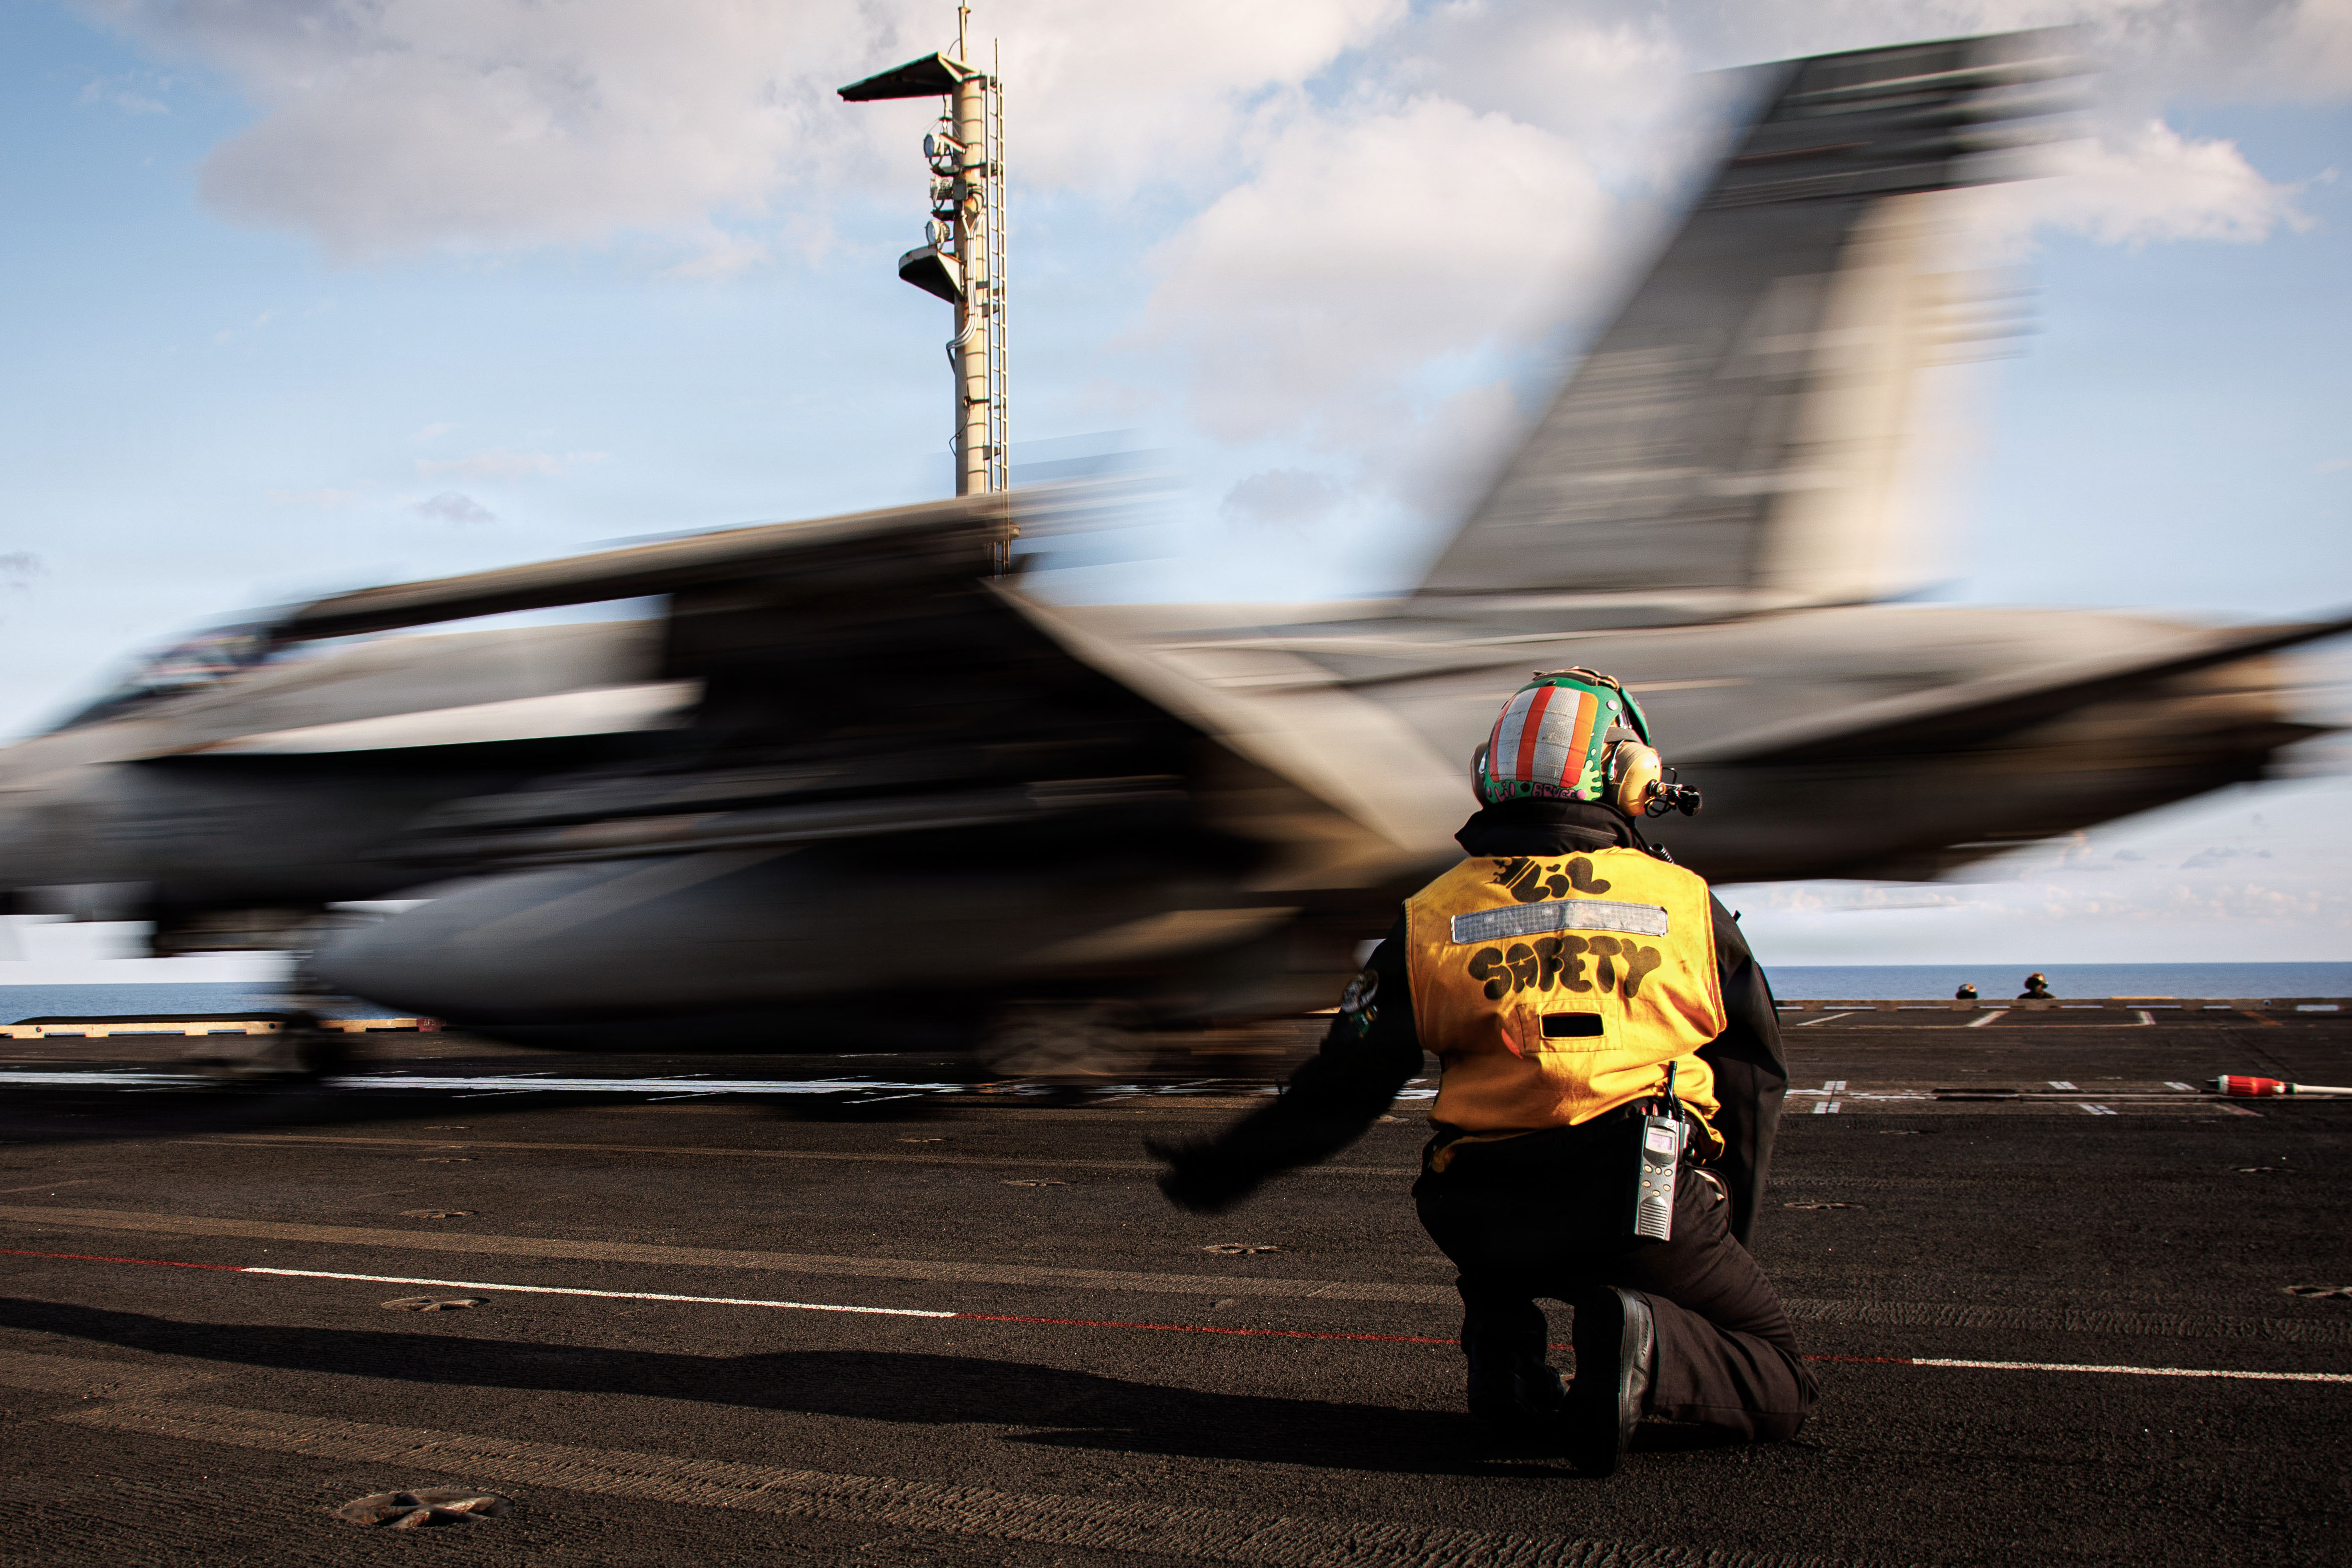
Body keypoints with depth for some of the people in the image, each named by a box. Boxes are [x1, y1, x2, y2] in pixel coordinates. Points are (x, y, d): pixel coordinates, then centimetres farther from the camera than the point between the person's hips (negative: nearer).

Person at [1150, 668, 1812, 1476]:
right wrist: (1726, 1237, 29)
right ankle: (1653, 1347, -16)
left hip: (1490, 1230, 2)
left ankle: (1504, 1356, 14)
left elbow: (1341, 1087, 7)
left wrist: (1228, 1167, 21)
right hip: (1647, 1212, -2)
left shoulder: (1431, 918, 7)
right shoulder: (1686, 903, 7)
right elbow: (1754, 1083, 15)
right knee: (1783, 1388, 16)